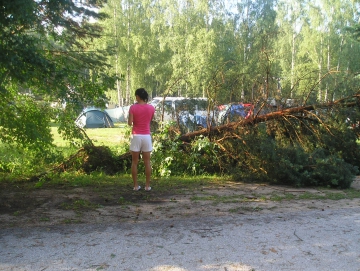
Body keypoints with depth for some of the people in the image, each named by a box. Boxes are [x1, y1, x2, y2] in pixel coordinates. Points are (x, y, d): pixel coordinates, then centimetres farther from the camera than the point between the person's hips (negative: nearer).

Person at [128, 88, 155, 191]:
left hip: (136, 136, -2)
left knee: (134, 162, 7)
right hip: (146, 136, 2)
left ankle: (136, 185, 8)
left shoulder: (133, 107, -8)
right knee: (147, 162, 8)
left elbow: (130, 123, -8)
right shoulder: (151, 108, 0)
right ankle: (147, 185, 10)